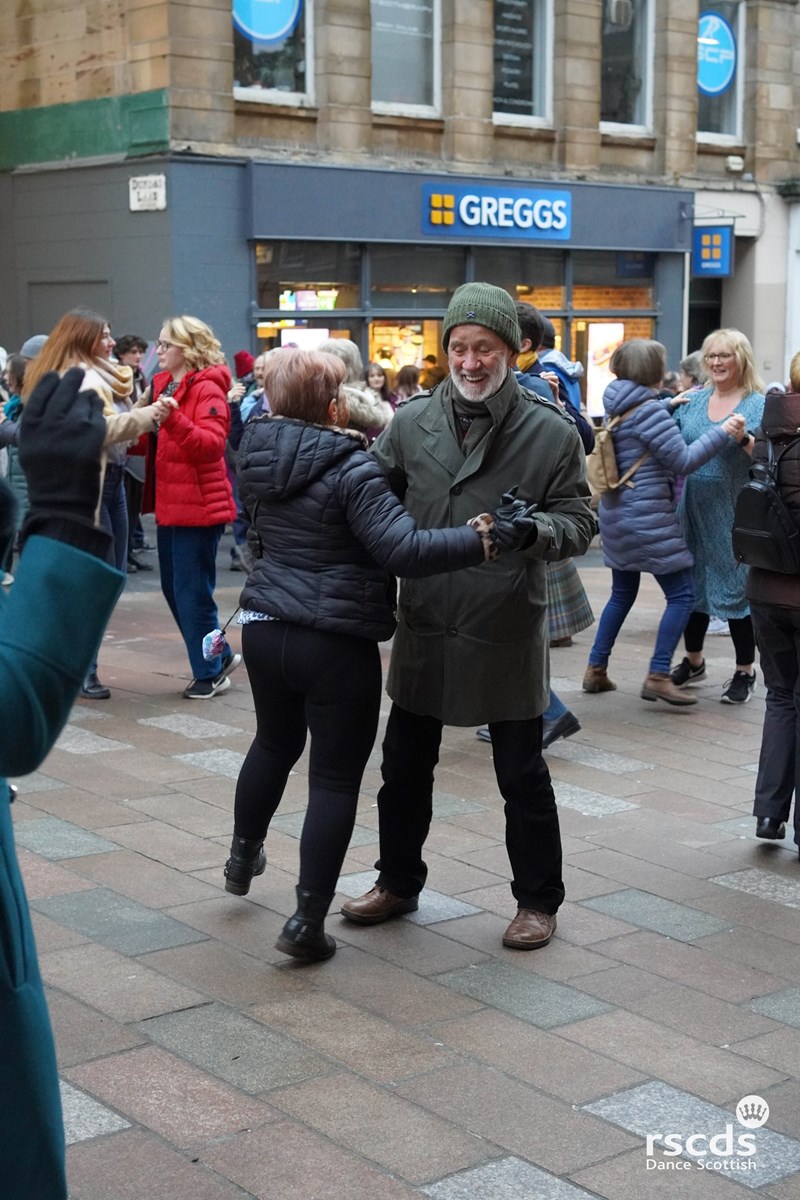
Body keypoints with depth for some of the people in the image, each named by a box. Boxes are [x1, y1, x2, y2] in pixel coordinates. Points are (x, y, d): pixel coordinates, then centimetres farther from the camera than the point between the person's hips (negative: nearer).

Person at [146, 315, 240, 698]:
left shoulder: (207, 388, -12)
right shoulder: (163, 384, 13)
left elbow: (211, 445, -23)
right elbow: (150, 441, 17)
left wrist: (174, 419, -34)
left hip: (198, 504, -9)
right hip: (169, 503, 9)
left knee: (193, 592, -2)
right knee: (173, 589, 14)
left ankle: (210, 672, 12)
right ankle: (219, 655, 28)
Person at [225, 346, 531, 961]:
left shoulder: (260, 455, 3)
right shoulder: (352, 469, -18)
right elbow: (403, 548, -27)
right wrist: (483, 540, -27)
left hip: (265, 628, 7)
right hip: (336, 644, -7)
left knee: (275, 743, 30)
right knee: (335, 778, 3)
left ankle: (243, 856, 48)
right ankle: (308, 920, 4)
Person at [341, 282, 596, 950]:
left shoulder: (552, 432, -7)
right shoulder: (411, 424, 1)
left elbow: (579, 524, -6)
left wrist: (532, 530, -26)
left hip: (508, 635, -3)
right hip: (424, 628, 4)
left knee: (523, 777, 9)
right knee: (405, 769, 17)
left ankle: (538, 901, 27)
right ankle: (398, 884, 36)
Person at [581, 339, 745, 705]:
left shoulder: (618, 407, 9)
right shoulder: (650, 410, -17)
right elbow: (681, 461, -16)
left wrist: (672, 405, 26)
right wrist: (722, 434, -14)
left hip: (617, 516, 9)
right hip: (649, 517, -9)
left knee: (622, 593, 20)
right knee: (681, 595, -2)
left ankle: (596, 670, 21)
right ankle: (658, 677, -7)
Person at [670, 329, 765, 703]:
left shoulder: (759, 405, -4)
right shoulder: (692, 401, 9)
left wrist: (744, 439, -28)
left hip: (735, 514, -5)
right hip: (693, 510, 5)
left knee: (736, 587, 1)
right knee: (691, 584, 14)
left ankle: (745, 672, 15)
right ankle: (693, 662, 32)